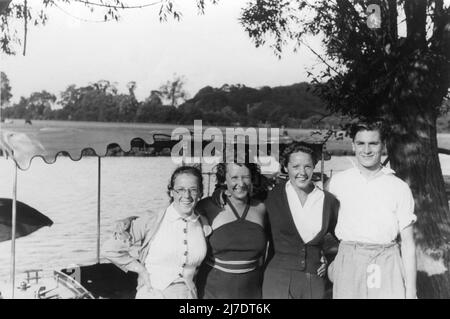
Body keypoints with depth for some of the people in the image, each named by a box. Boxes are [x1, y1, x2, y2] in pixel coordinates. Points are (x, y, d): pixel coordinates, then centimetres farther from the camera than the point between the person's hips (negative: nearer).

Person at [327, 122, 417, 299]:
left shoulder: (399, 188, 2)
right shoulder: (338, 181, 5)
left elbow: (408, 242, 3)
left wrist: (411, 292, 0)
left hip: (386, 265, -1)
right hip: (348, 264, 1)